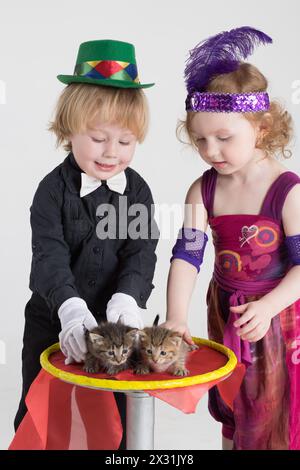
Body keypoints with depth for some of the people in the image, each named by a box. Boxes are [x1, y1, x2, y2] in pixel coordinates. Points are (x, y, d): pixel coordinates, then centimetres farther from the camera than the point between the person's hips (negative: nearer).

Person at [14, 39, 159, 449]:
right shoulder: (54, 189, -13)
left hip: (115, 324, 2)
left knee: (118, 418, 18)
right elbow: (49, 254, -22)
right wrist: (71, 307, -36)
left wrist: (127, 299, -28)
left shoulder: (137, 190, -5)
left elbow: (141, 251, -11)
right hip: (55, 324, -1)